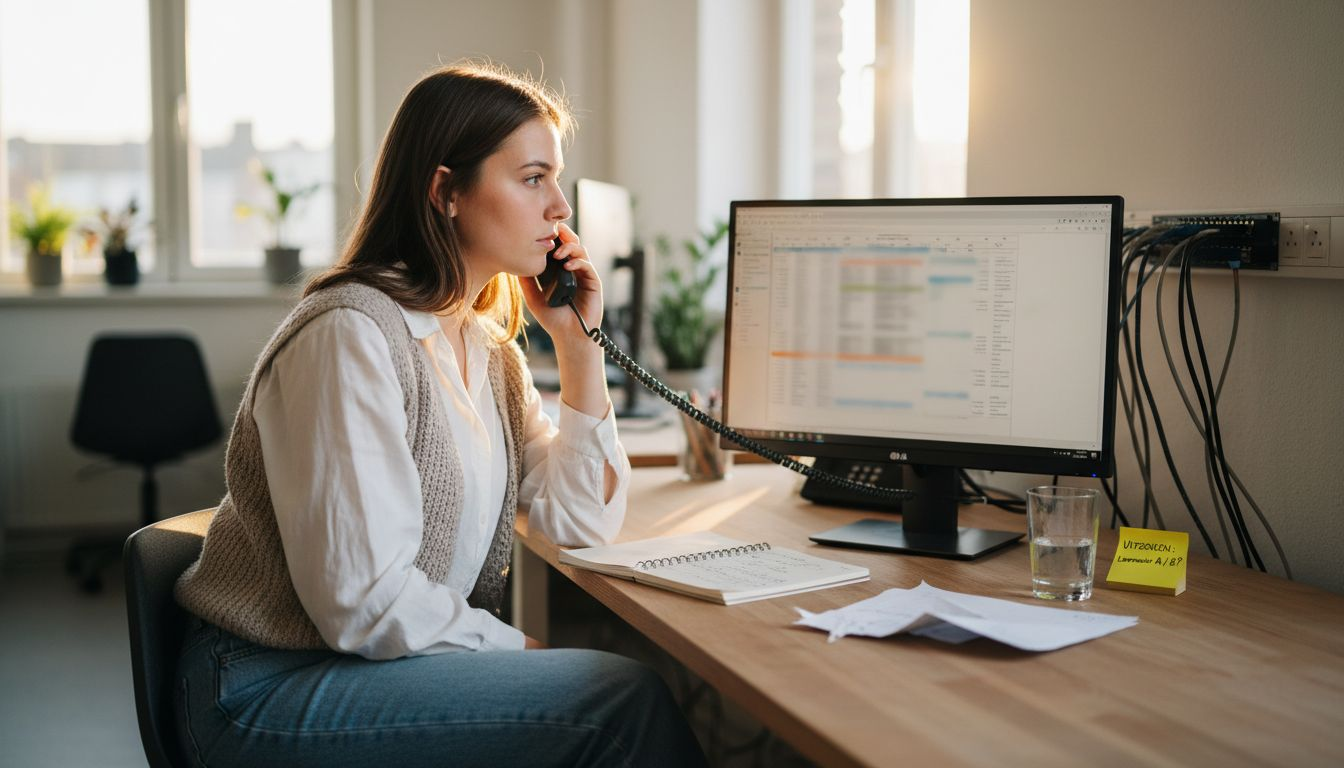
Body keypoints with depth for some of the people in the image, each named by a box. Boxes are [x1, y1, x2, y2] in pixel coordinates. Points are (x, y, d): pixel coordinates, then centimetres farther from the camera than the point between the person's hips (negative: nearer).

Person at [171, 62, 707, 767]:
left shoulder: (488, 346, 9)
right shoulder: (350, 335, -20)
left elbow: (583, 524, 5)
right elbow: (364, 603, -24)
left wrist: (579, 343, 0)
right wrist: (523, 650, -13)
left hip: (380, 661, 8)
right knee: (626, 702, -18)